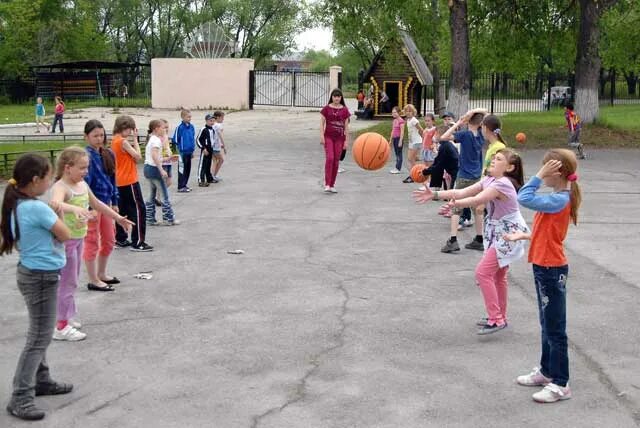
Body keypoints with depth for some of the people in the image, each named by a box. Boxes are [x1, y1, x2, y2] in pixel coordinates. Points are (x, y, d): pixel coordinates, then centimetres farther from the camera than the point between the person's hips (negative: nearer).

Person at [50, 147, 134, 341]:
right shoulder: (61, 187, -21)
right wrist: (74, 208, -62)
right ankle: (61, 327, 5)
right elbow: (55, 203, -44)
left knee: (72, 280, 18)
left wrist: (118, 218, 27)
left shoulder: (82, 185, 6)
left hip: (79, 238, 9)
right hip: (65, 240, -9)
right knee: (68, 281, -3)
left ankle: (65, 317, 33)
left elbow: (97, 204, 21)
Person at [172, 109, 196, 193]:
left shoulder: (191, 127, 6)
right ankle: (181, 187, 5)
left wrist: (192, 148, 16)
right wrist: (180, 148, -6)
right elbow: (175, 140, -10)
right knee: (182, 169, -1)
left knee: (188, 169, 13)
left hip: (189, 152, 7)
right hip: (182, 152, -7)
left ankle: (185, 184, 24)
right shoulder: (179, 127, -13)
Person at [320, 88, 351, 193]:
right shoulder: (326, 108, 1)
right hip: (328, 136, -2)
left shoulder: (344, 110, 4)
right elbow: (322, 123, 0)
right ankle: (327, 184, -14)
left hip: (339, 138, 2)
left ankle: (332, 185, 13)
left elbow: (346, 126, 4)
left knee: (336, 161, 5)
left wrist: (347, 141, 1)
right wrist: (322, 136, -10)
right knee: (329, 158, -16)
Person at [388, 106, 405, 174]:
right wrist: (391, 139, 20)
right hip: (394, 138, 9)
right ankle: (397, 168, 12)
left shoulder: (401, 121, -12)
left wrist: (400, 141, -19)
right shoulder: (394, 121, 14)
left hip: (399, 138, -9)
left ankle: (398, 168, -4)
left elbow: (402, 132, -15)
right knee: (396, 153, 9)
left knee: (399, 153, -5)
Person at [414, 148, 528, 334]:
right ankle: (500, 317, 31)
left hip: (508, 234, -10)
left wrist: (455, 204, -41)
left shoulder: (502, 184, -22)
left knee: (483, 272, -14)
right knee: (497, 275, 18)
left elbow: (477, 200, -33)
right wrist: (435, 195, -11)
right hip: (496, 232, 10)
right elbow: (462, 192, -3)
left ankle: (496, 319, -8)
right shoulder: (489, 181, 5)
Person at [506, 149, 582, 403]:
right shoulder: (557, 198, 8)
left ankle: (560, 385, 7)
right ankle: (547, 372, 34)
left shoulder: (559, 200, -21)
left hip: (551, 270, -10)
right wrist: (524, 236, 15)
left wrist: (539, 176, -23)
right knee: (547, 326, 21)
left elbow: (524, 198, -32)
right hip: (545, 267, 10)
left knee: (555, 329, -1)